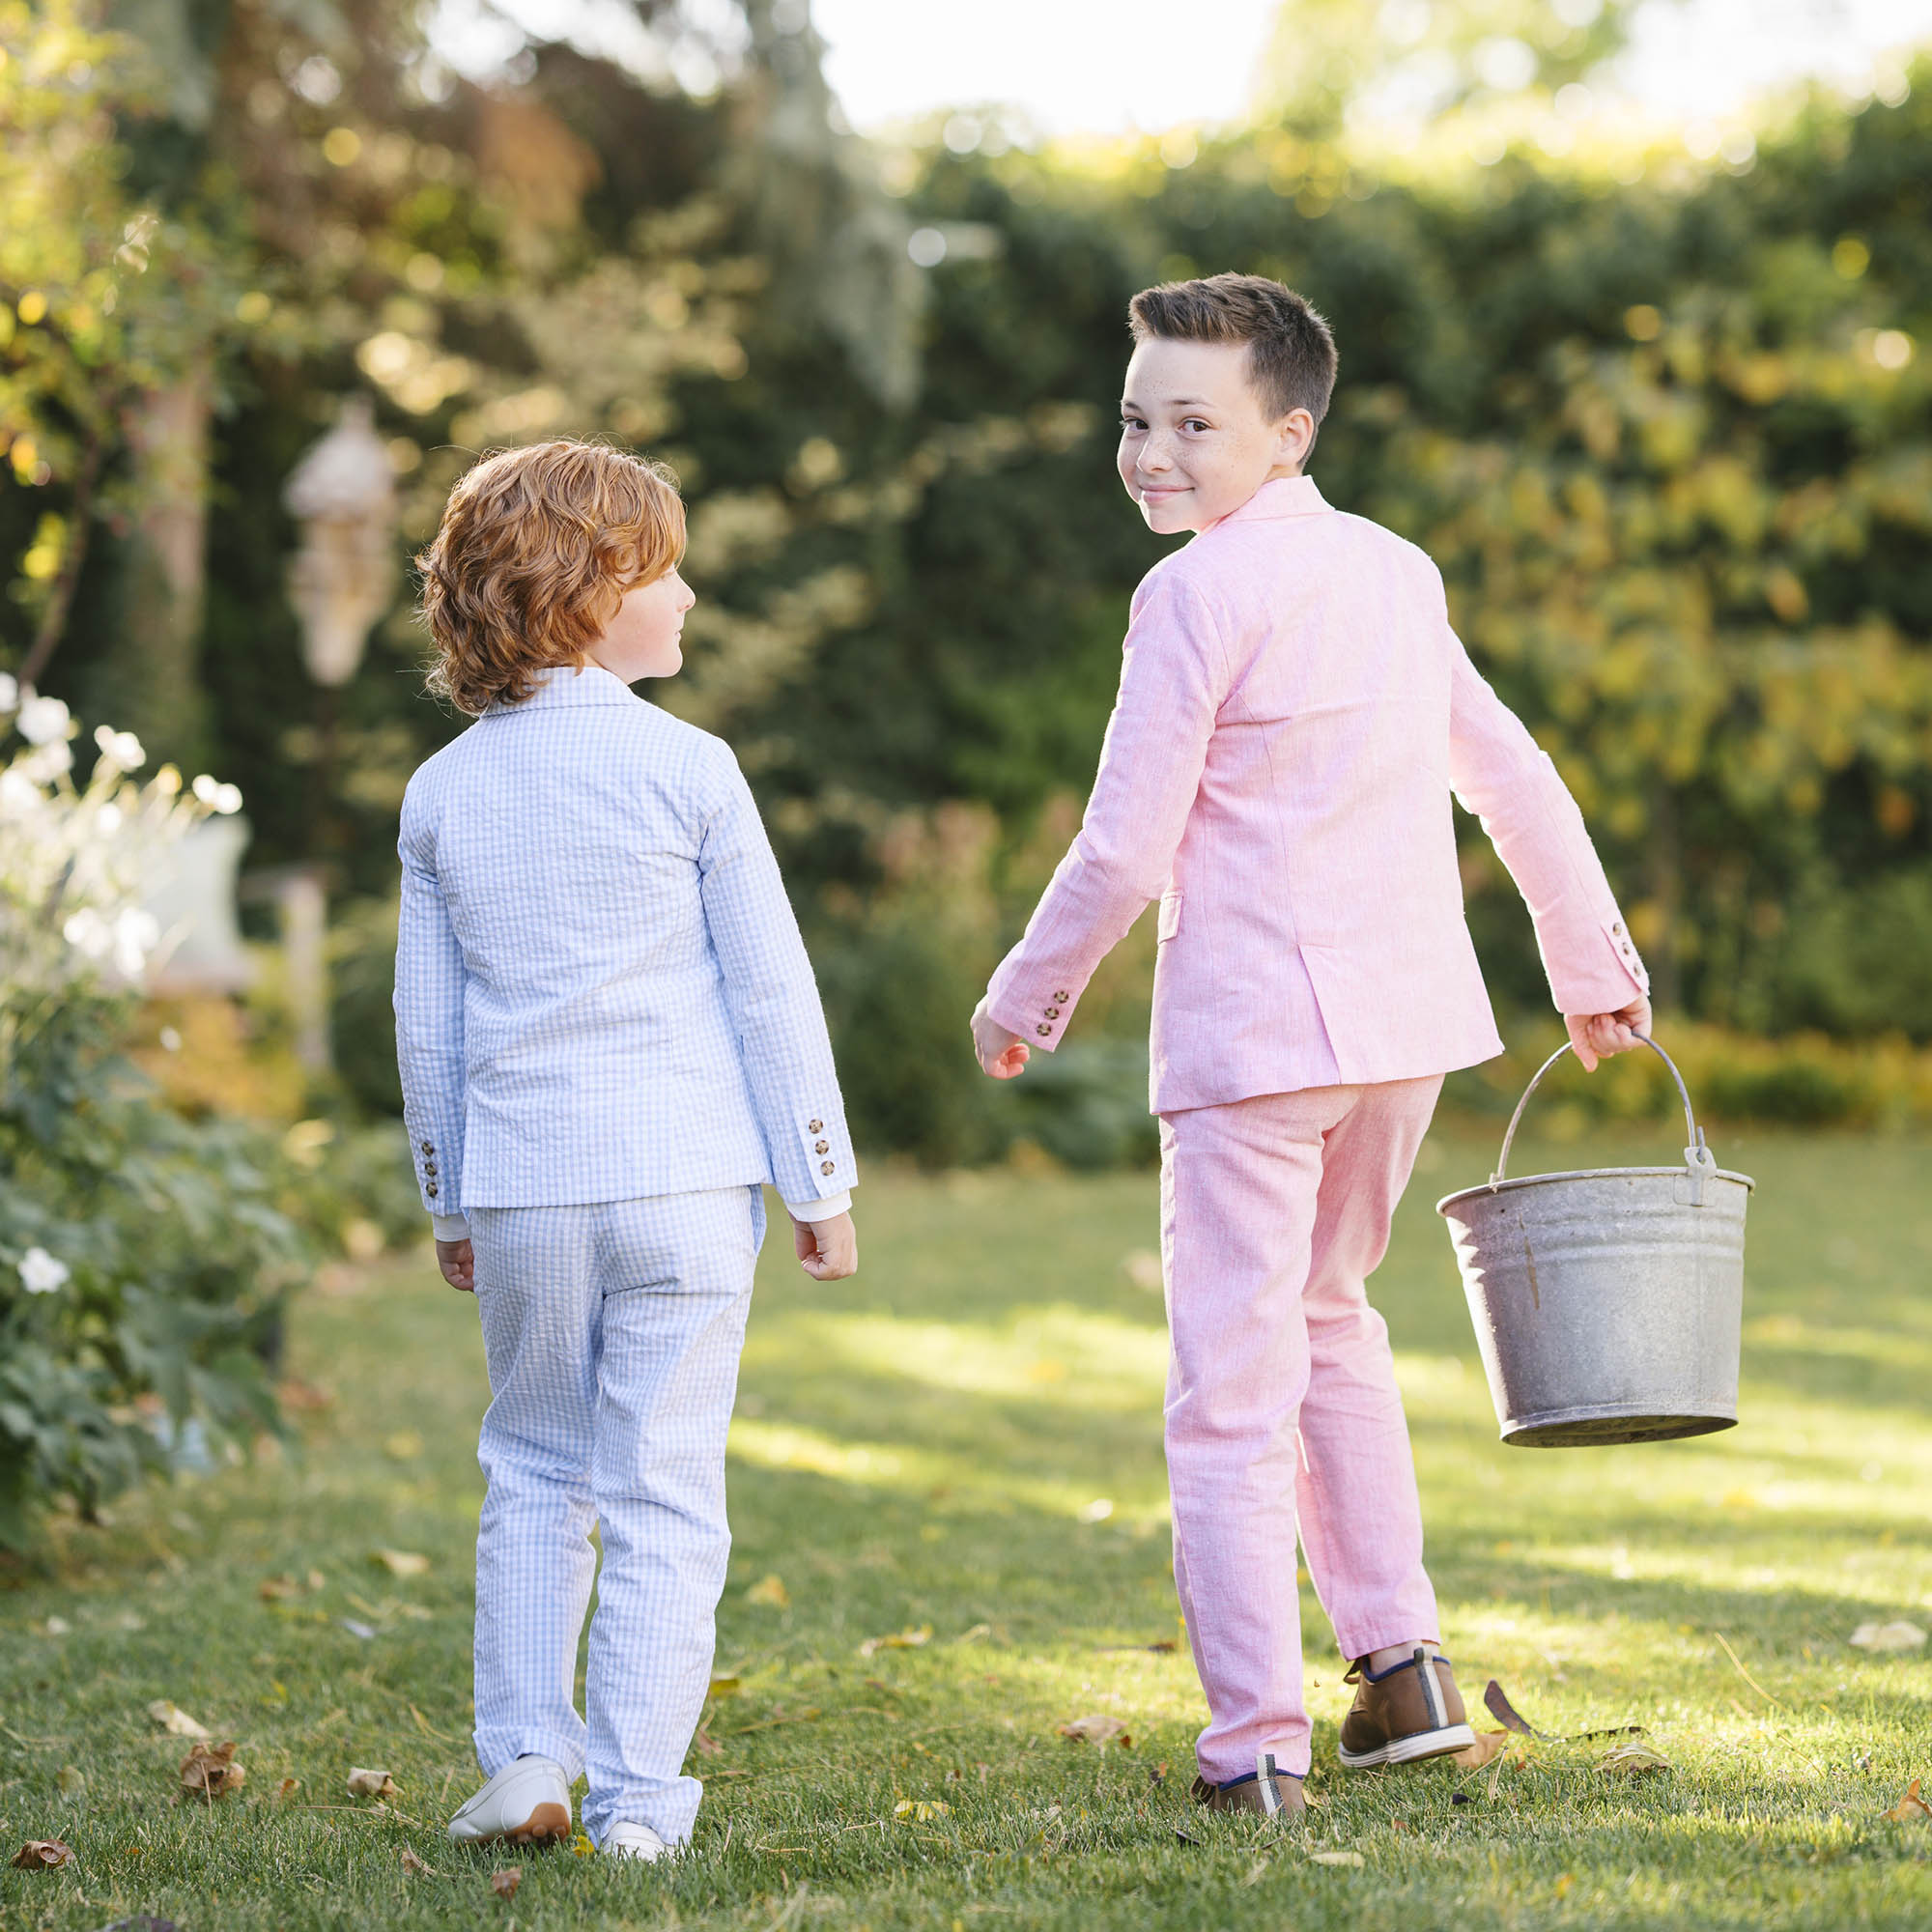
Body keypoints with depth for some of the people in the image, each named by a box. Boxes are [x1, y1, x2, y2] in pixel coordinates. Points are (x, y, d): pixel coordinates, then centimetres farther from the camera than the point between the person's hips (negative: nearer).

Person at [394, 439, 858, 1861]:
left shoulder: (444, 792, 6)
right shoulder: (687, 769, -5)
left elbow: (427, 1022, 10)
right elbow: (769, 988, -4)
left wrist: (450, 1204, 20)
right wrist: (820, 1181, 2)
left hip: (519, 1183, 3)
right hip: (684, 1177, -3)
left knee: (533, 1473, 18)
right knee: (663, 1489, 2)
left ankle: (525, 1755, 12)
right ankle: (638, 1801, 1)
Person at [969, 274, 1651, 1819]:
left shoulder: (1201, 592, -10)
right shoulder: (1395, 572, 12)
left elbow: (1126, 849, -11)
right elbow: (1516, 779, 20)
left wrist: (1025, 999, 4)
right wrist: (1594, 961, 31)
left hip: (1252, 1026, -7)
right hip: (1408, 1014, 7)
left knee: (1233, 1389, -2)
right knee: (1328, 1317, 25)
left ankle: (1257, 1738, -5)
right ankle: (1401, 1659, 21)